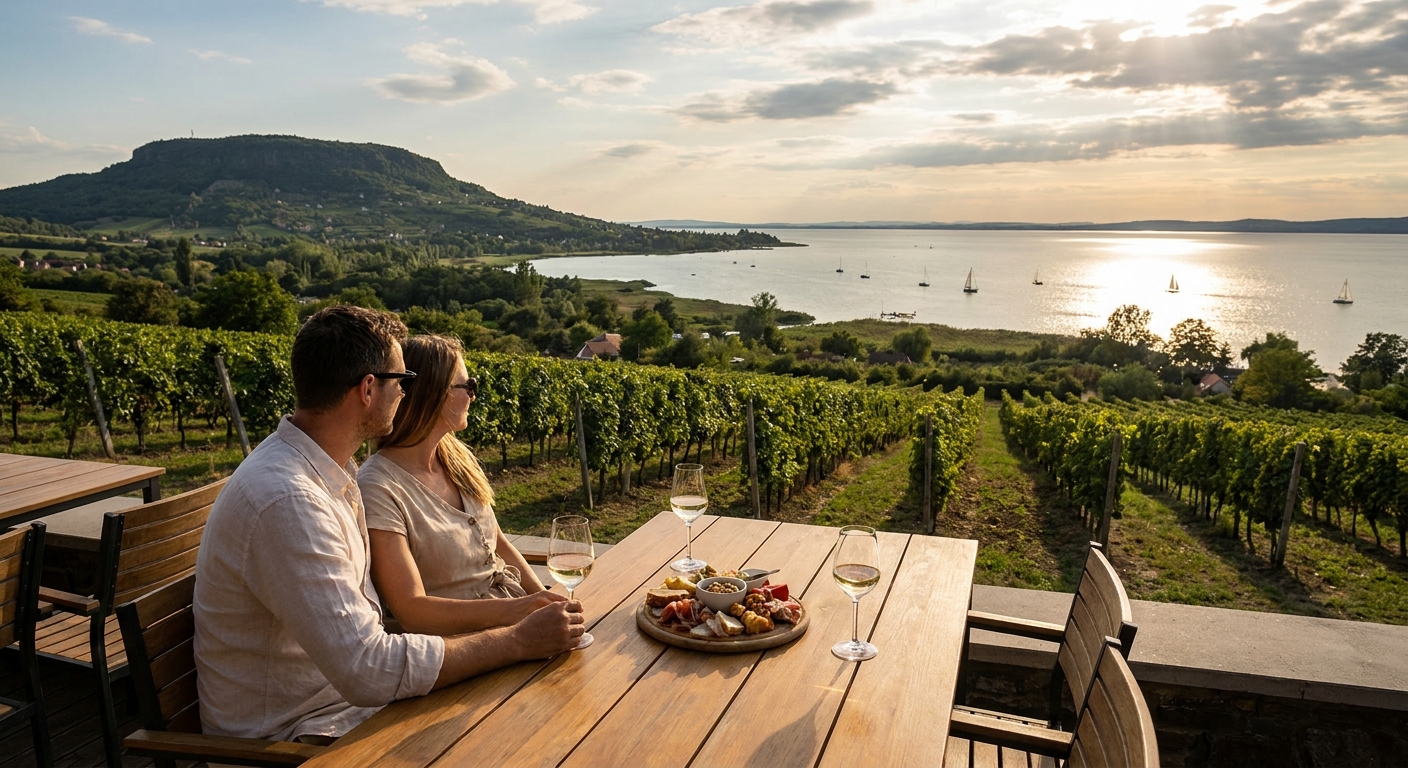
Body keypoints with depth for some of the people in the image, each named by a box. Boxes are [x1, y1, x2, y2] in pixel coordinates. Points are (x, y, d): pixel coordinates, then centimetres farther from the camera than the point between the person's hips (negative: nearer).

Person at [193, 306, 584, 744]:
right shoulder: (288, 502, -28)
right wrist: (520, 641, -23)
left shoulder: (329, 470, 3)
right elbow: (368, 672, -30)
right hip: (290, 734, -8)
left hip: (342, 692, 8)